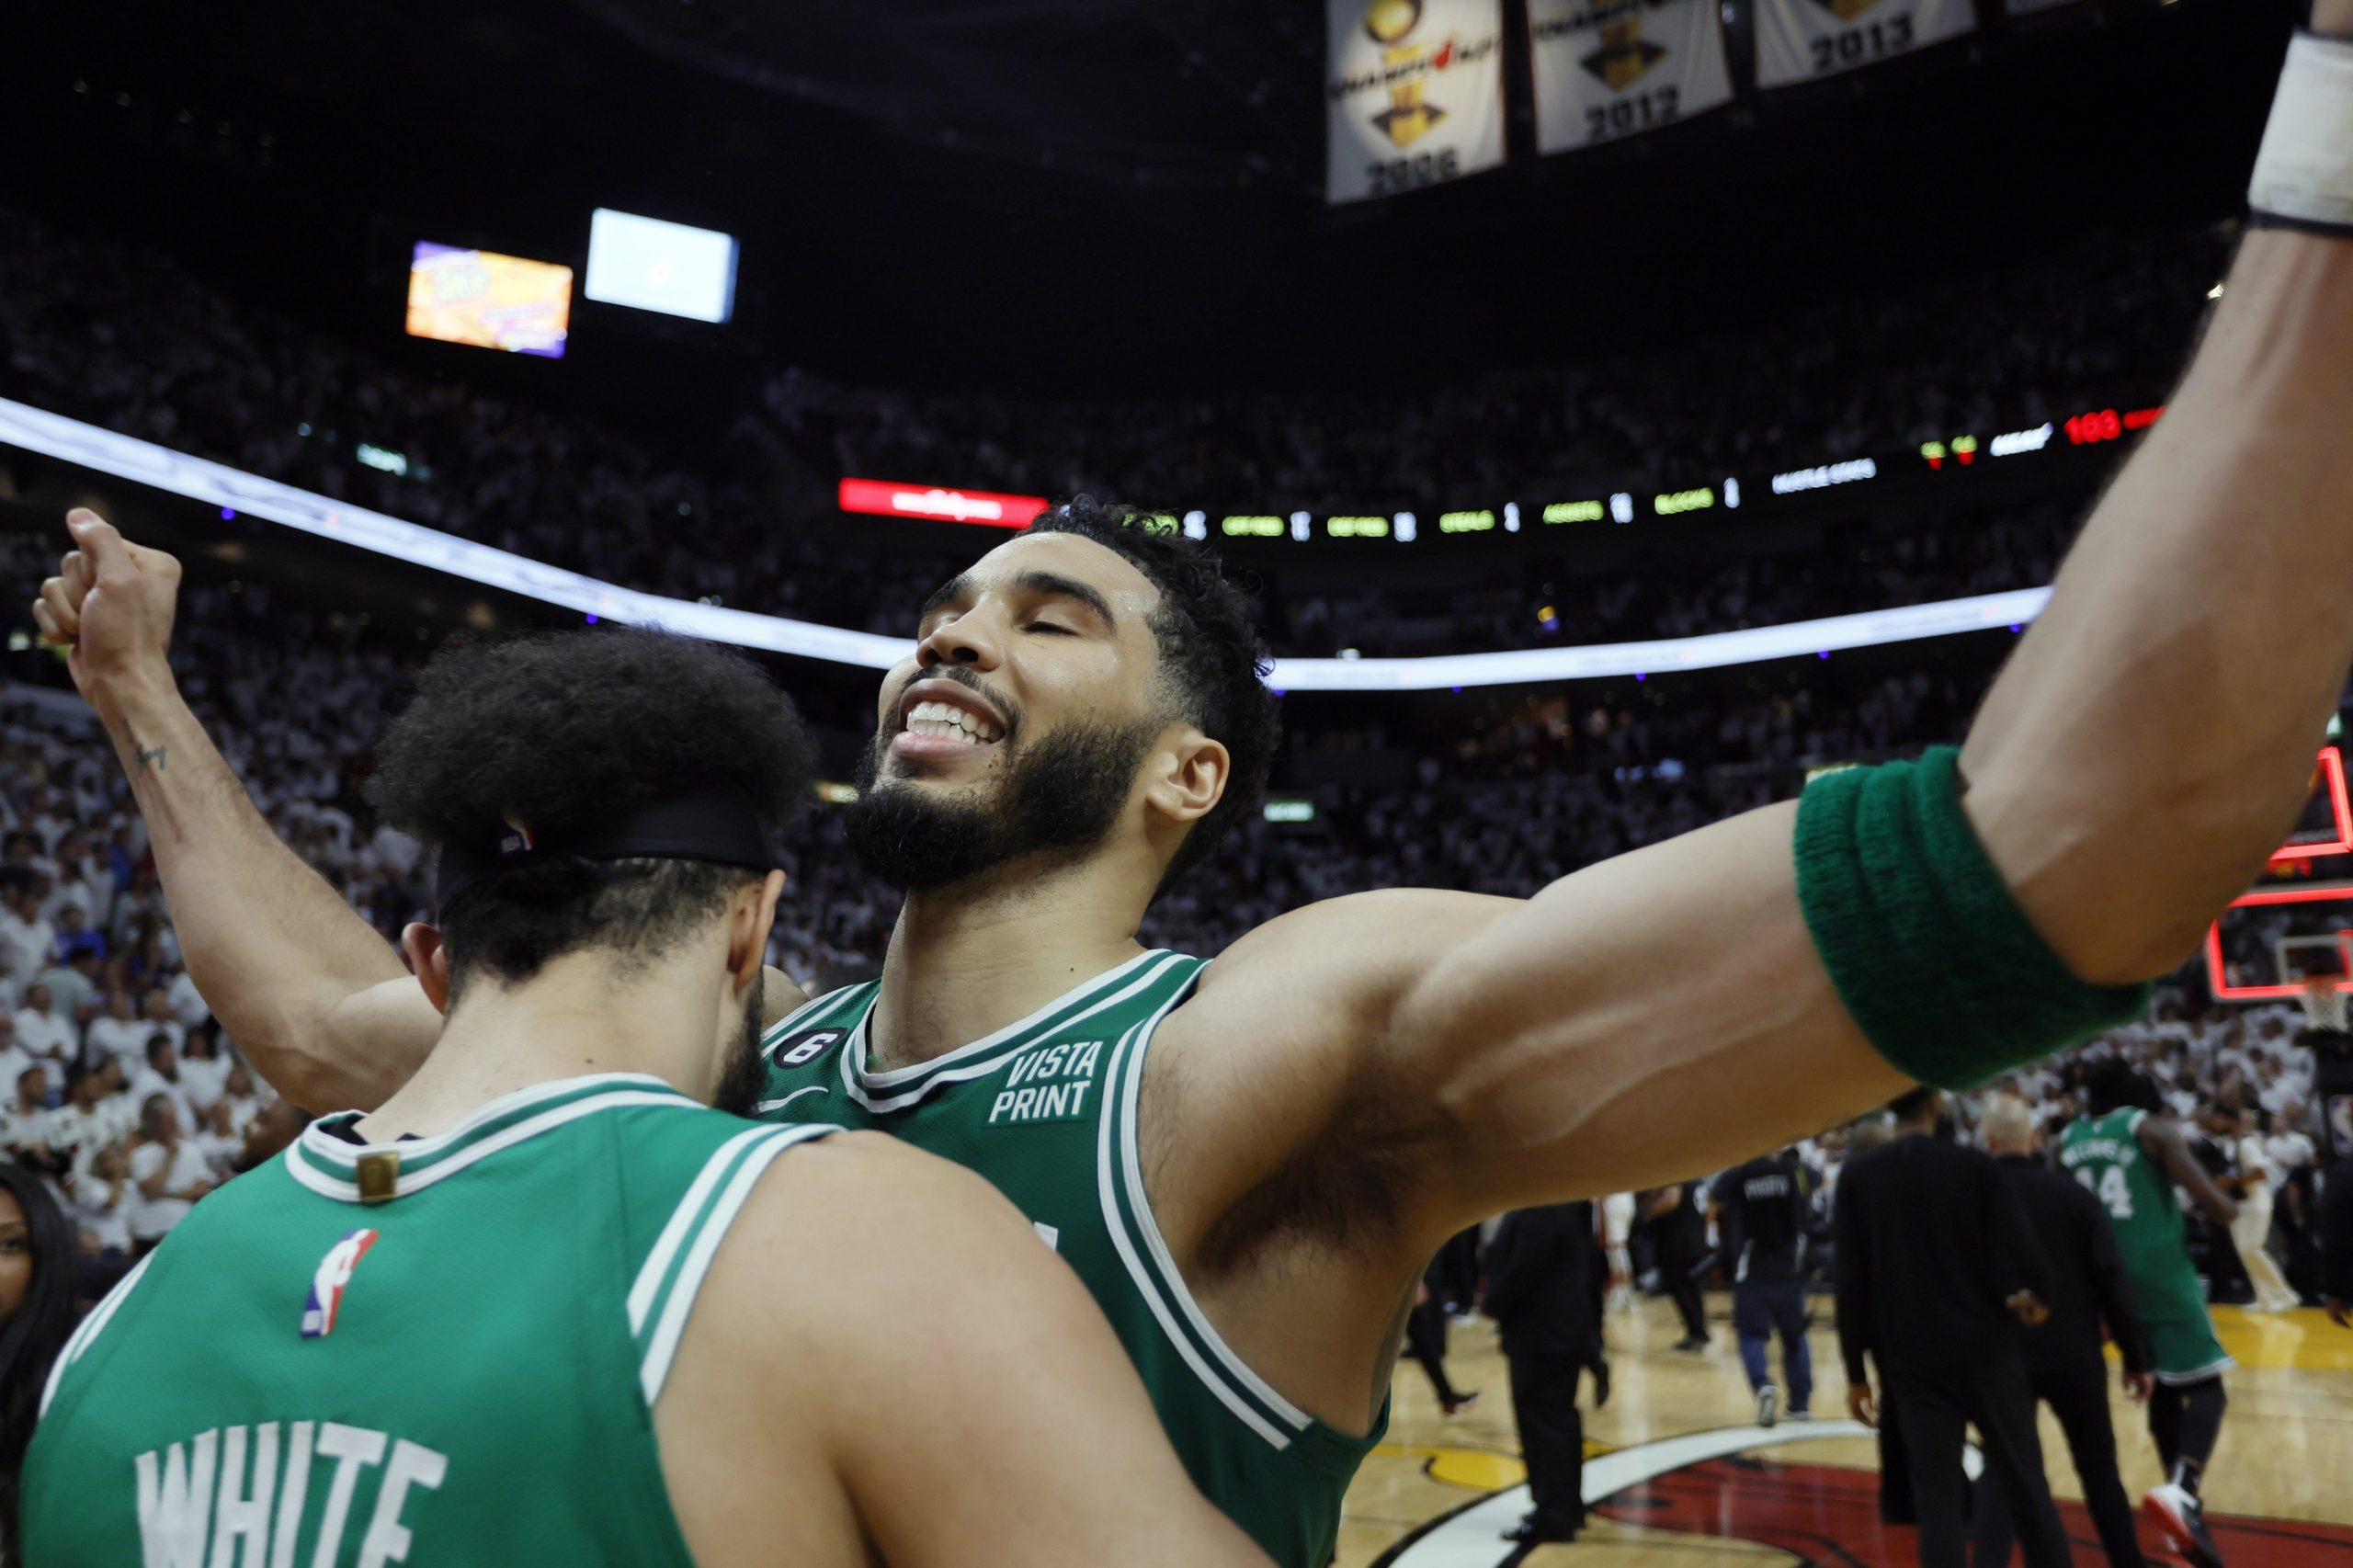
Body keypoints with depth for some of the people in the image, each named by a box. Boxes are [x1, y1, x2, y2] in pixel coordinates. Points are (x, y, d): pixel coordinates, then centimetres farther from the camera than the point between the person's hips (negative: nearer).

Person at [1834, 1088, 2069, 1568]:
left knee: (1938, 1501, 5)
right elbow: (2024, 1260, -11)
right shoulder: (1973, 1165, -3)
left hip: (1911, 1361, 0)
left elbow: (1851, 1286, -3)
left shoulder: (1858, 1177, -1)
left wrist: (1856, 1372, 4)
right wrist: (2037, 1297, 12)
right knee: (2027, 1487, 14)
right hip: (1984, 1349, 0)